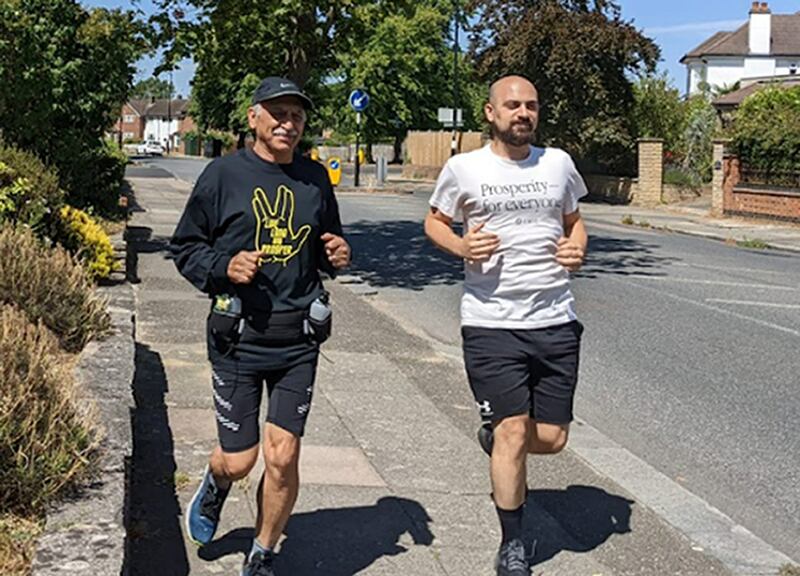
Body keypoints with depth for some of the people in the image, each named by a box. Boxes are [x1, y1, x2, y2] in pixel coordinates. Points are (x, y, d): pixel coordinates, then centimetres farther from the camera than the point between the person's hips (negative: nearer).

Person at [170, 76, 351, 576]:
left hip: (299, 340, 3)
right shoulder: (224, 174, -3)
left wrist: (339, 254, 0)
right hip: (238, 338, -2)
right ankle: (214, 488, 42)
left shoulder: (316, 179, 9)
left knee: (282, 457, 0)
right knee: (238, 460, 3)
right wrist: (222, 267, -15)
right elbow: (185, 247, 4)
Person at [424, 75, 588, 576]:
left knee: (551, 437, 6)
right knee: (513, 431, -3)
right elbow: (434, 221, 11)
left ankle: (496, 439, 41)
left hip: (555, 321, 3)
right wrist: (461, 246, -10)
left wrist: (578, 247, -2)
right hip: (492, 323, -3)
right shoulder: (464, 168, -1)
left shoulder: (558, 163, 8)